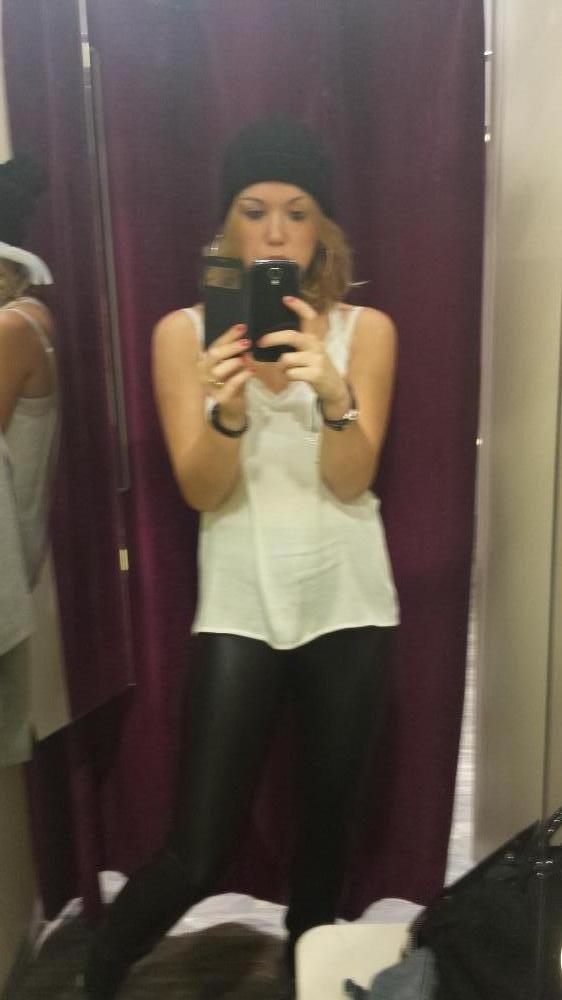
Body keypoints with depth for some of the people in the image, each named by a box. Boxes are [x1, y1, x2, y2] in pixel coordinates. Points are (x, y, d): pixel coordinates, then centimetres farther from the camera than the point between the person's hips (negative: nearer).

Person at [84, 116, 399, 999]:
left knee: (327, 828, 11)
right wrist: (226, 410, -26)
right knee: (198, 855, 1)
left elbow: (353, 477, -7)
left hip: (348, 609, 2)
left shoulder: (366, 330, 2)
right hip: (242, 611, -1)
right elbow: (200, 490, -6)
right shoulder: (184, 332, 0)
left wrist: (332, 393, -26)